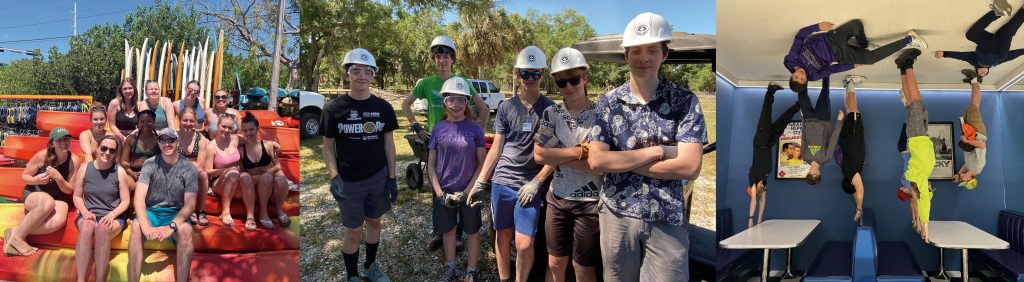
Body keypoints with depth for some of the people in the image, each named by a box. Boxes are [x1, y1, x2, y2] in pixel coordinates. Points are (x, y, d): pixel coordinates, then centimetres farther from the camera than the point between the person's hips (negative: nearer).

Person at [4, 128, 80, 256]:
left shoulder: (74, 161, -11)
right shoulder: (42, 156, -13)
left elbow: (69, 190, -6)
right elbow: (24, 175, 1)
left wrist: (59, 178, -26)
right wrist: (35, 180, -21)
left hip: (58, 198, 1)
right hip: (33, 193, -1)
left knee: (58, 221, -36)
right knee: (48, 202, -41)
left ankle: (17, 231, -18)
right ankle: (17, 236, -22)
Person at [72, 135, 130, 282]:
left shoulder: (120, 172, 1)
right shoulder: (85, 168, 6)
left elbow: (125, 201, 2)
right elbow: (77, 196, 11)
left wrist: (111, 215, -15)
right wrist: (84, 212, -8)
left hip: (113, 217, -1)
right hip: (89, 216, 1)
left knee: (102, 229, -37)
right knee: (86, 228, -35)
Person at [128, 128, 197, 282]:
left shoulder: (189, 168, -4)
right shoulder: (150, 164, -2)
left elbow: (190, 204, -8)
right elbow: (139, 198, -11)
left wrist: (172, 226, -26)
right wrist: (146, 226, -29)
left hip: (176, 214, -1)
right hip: (151, 212, 1)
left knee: (185, 230, -34)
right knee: (136, 226, -32)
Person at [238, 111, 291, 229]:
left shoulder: (268, 145, 2)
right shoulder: (240, 150, 3)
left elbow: (278, 166, 1)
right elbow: (241, 172, 3)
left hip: (272, 187, 0)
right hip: (255, 188, 0)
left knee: (281, 179, -33)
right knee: (266, 177, -32)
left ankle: (279, 209, -5)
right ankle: (263, 212, -16)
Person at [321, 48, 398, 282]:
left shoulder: (383, 107, -1)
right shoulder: (334, 108, -8)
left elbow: (389, 143, 5)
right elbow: (328, 147, -3)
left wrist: (392, 178, 2)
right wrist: (334, 177, -13)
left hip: (379, 177, 3)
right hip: (349, 181, -3)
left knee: (374, 222, 17)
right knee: (354, 230, 6)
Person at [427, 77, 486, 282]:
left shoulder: (475, 129, -7)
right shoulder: (439, 129, -2)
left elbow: (482, 164, -6)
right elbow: (431, 164, 1)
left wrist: (466, 191, -12)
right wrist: (440, 192, -9)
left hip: (468, 192, -2)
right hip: (445, 192, 2)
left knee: (472, 231, 10)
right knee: (448, 230, 15)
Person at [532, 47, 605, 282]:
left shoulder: (600, 114, -10)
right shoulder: (551, 114, 2)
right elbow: (539, 155, -8)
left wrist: (558, 156, -14)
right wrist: (578, 151, -14)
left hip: (589, 202, -4)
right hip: (557, 199, 4)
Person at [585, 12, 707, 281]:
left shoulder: (685, 101, -4)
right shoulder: (609, 102, 1)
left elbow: (690, 167, -13)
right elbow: (596, 161, -10)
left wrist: (622, 162, -10)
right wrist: (657, 151, -14)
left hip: (668, 219, -1)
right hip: (617, 213, 2)